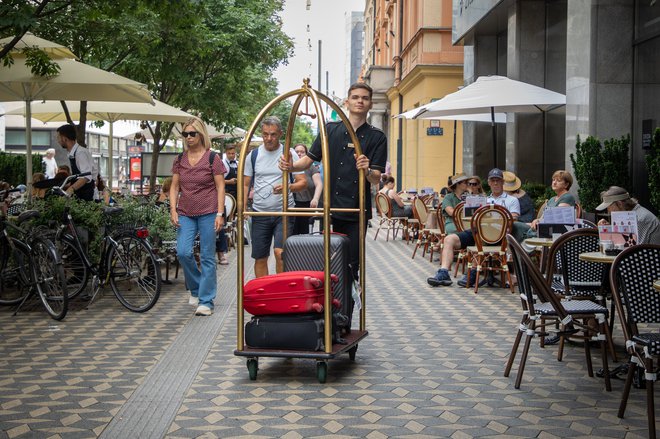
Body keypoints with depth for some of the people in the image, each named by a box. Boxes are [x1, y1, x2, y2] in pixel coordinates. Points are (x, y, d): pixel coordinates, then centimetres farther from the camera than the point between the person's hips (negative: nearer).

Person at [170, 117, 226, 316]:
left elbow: (220, 187, -2)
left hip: (208, 212, -3)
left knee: (207, 257, -1)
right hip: (185, 213, 3)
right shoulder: (180, 160, 11)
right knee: (183, 252, -10)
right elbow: (174, 186, 12)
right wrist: (173, 210, -1)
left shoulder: (212, 158, -1)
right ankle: (196, 288, 15)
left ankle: (206, 301, 5)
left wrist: (219, 214, -10)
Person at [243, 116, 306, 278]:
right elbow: (245, 184, 11)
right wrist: (243, 209, -1)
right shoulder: (253, 155, 5)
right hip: (260, 213, 3)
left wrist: (287, 187, -24)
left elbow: (303, 182, -4)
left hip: (284, 212, -3)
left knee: (280, 252, -17)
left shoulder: (289, 153, -2)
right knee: (260, 258, 7)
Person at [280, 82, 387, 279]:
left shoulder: (376, 137, 3)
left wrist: (367, 170, -27)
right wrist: (291, 166, -9)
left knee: (351, 265, 0)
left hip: (357, 211, -1)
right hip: (329, 208, 2)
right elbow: (309, 160, 12)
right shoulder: (331, 129, 9)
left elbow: (376, 178, -4)